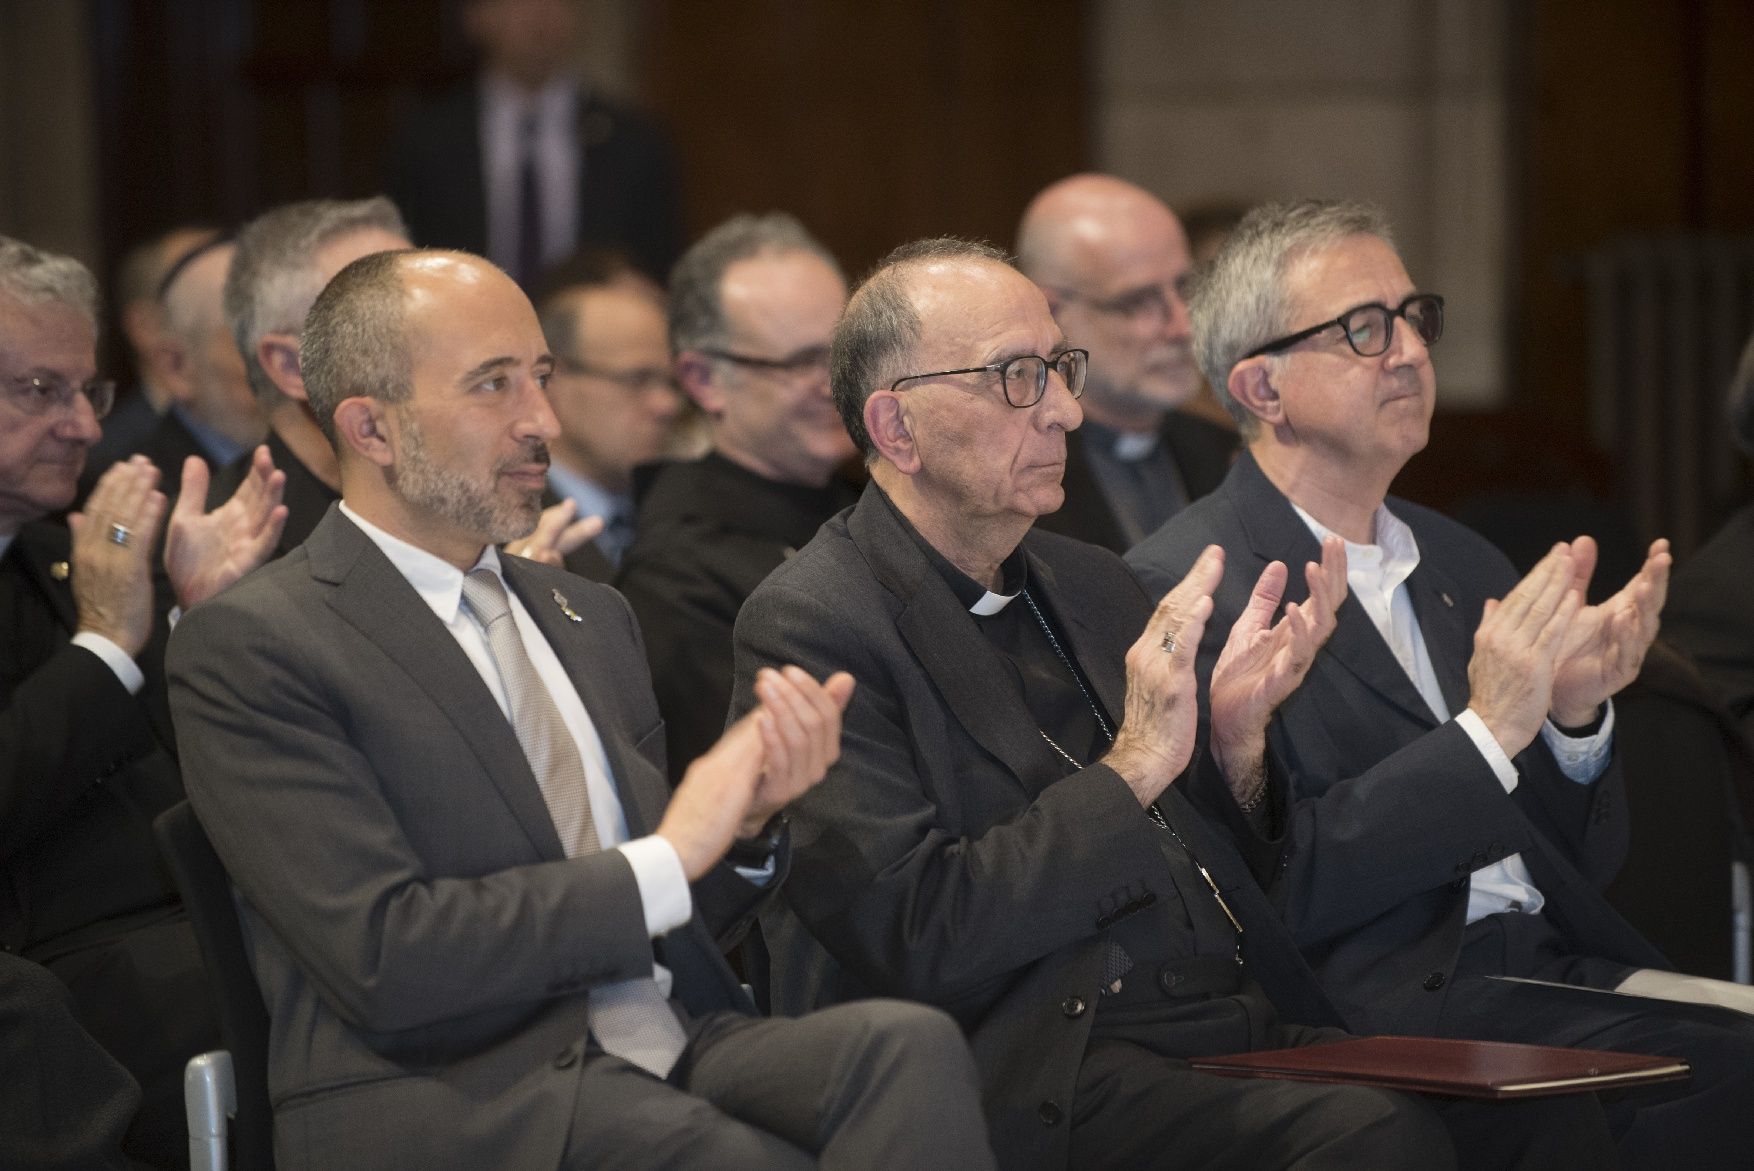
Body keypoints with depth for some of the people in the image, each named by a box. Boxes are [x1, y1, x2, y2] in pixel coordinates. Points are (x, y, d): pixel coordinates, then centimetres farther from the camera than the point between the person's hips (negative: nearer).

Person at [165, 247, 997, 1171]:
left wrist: (747, 824, 1)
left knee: (910, 1045, -25)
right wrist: (667, 860, -9)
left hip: (670, 1057, 7)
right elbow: (384, 962, -13)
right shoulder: (249, 648, -2)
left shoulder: (589, 618, 22)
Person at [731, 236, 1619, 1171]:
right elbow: (921, 942, -14)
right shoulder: (812, 627, -4)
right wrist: (1131, 768, -16)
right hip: (1043, 1082, -7)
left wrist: (1235, 744, 1)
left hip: (1233, 1023, 7)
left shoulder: (1088, 584, 19)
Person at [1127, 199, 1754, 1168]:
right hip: (1390, 999, -7)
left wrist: (1576, 719, 0)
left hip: (1553, 965, 7)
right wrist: (1488, 732, -16)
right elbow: (1272, 895, -12)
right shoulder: (1184, 589, -3)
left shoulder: (1462, 566, 20)